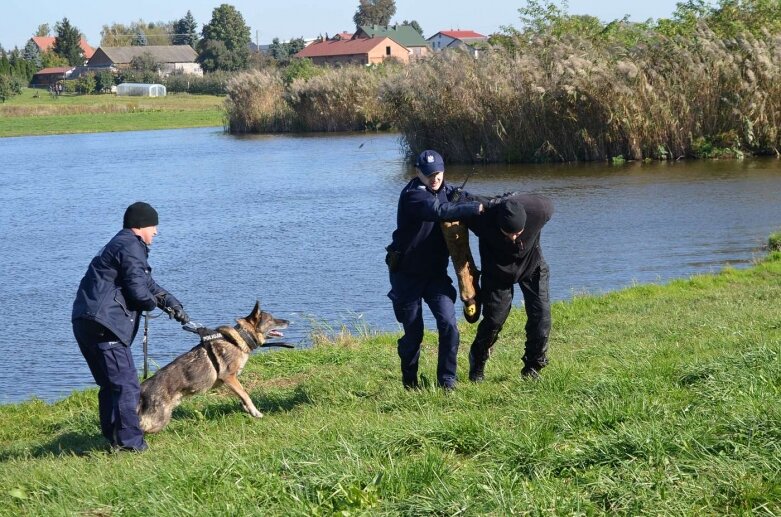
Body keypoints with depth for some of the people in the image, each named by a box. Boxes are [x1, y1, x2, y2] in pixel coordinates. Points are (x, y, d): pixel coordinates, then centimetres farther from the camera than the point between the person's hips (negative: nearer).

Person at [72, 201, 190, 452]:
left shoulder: (123, 244, 26)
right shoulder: (130, 247, -8)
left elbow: (148, 284, 30)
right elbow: (139, 291, -16)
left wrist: (173, 304, 19)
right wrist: (154, 303, 6)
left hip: (88, 323, 11)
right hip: (103, 324, -11)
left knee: (111, 384, 17)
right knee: (126, 385, -10)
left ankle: (115, 440, 22)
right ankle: (130, 442, -12)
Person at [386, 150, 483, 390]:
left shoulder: (446, 190, 5)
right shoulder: (412, 195, -19)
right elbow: (441, 211, -35)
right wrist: (478, 208, -37)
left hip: (435, 273, 5)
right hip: (407, 274, -5)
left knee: (448, 324, -11)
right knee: (413, 331, 1)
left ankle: (447, 380, -1)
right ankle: (409, 382, 21)